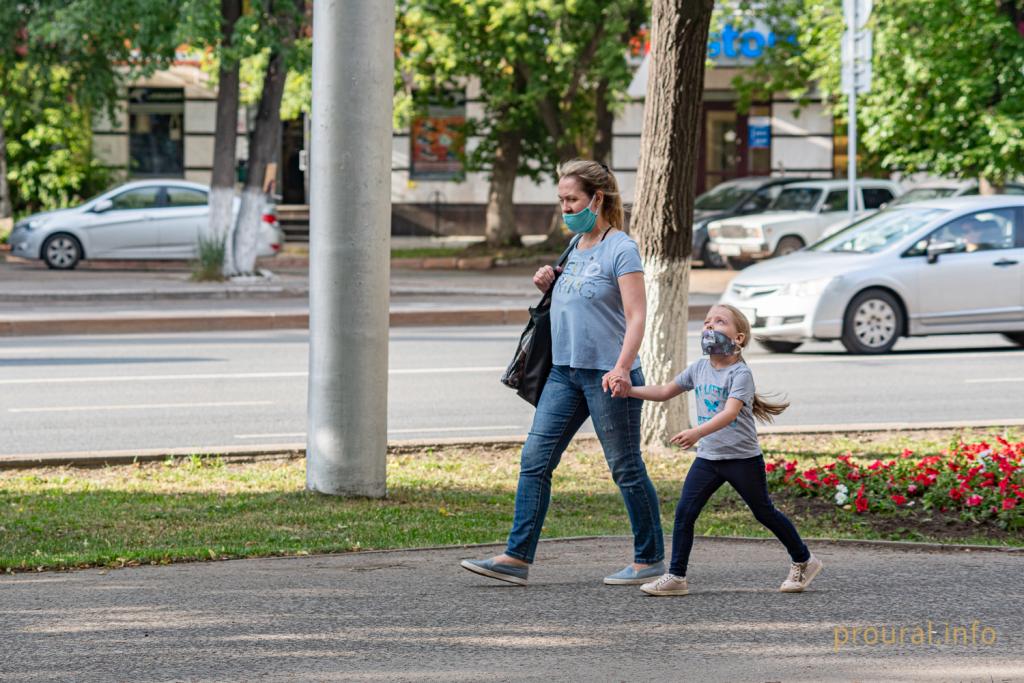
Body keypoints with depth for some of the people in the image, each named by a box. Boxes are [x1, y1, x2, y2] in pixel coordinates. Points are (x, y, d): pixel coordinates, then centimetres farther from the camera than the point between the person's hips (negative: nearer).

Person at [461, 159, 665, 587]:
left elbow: (637, 315, -16)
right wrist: (549, 287, 7)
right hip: (565, 371, 8)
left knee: (625, 469, 1)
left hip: (608, 375, -8)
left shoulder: (620, 249, -10)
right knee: (534, 461, 0)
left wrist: (622, 367, -27)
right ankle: (517, 558, 0)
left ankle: (650, 560, 13)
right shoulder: (576, 247, 14)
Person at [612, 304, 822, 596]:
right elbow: (665, 391, 16)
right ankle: (676, 577, -3)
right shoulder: (699, 368, 6)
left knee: (764, 513, 9)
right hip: (707, 458, 6)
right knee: (684, 512, -6)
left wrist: (697, 432, -42)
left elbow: (730, 413, -29)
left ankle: (804, 561, 27)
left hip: (742, 457, -6)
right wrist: (629, 390, 4)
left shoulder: (740, 373, -15)